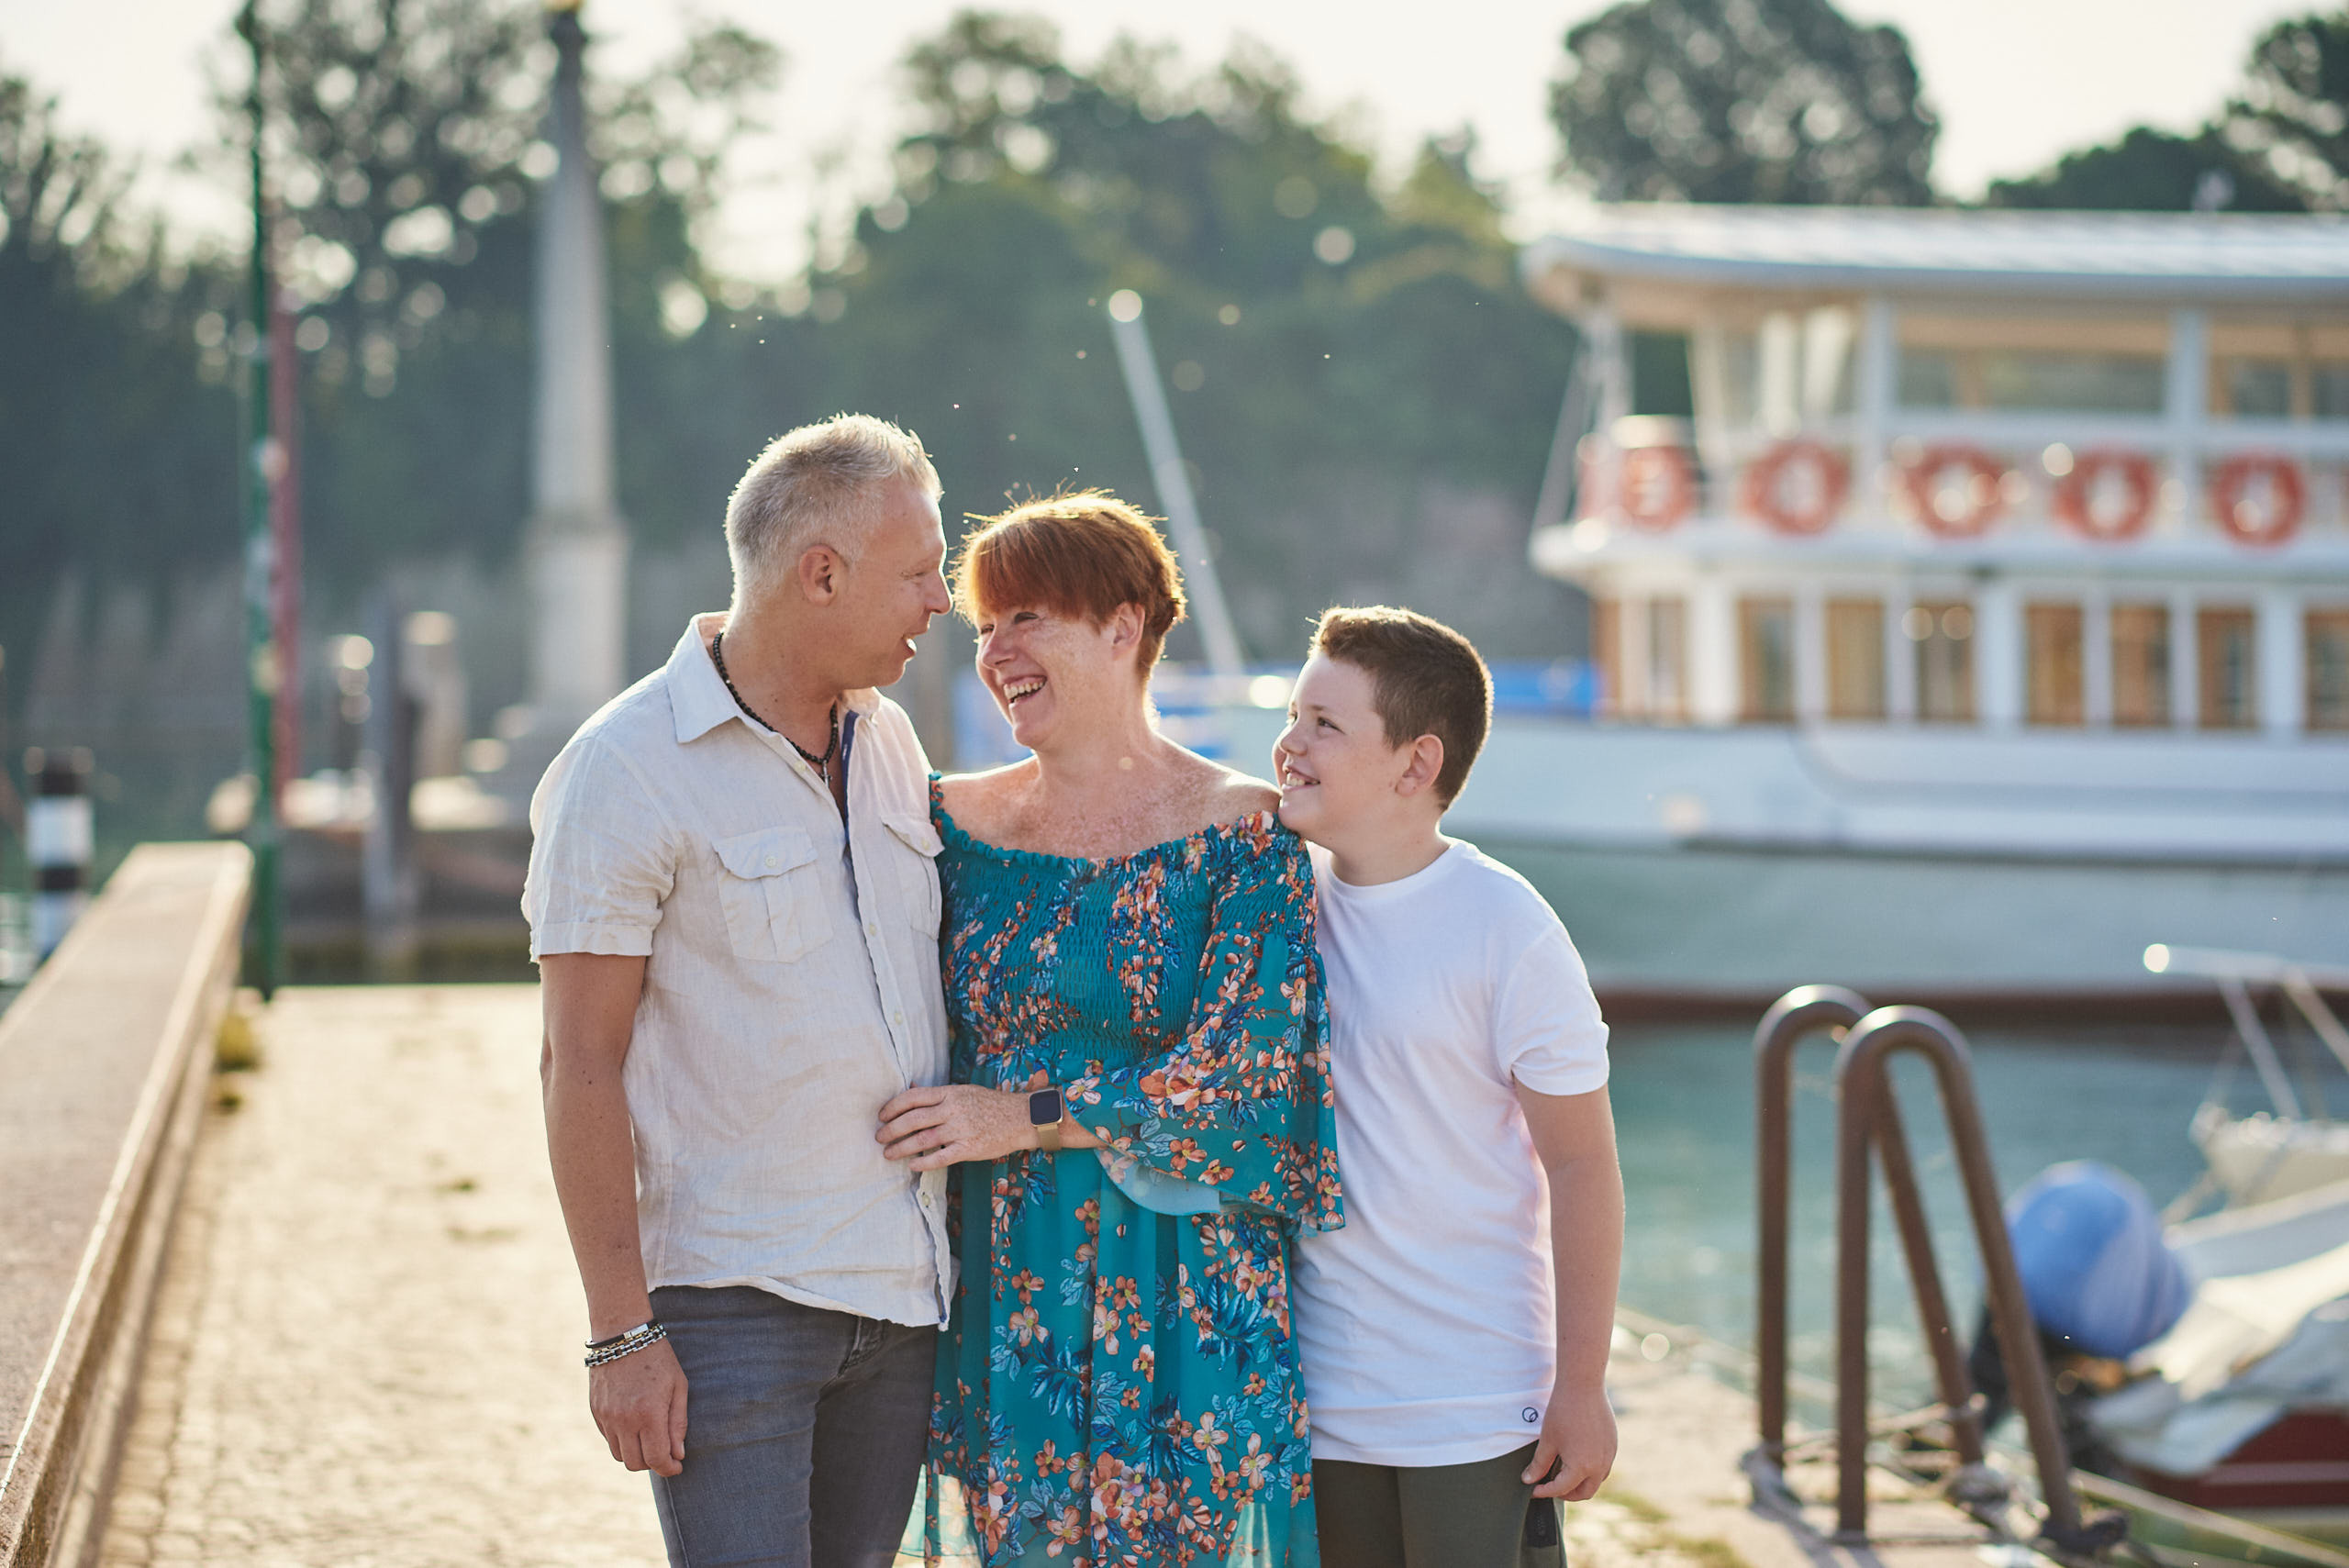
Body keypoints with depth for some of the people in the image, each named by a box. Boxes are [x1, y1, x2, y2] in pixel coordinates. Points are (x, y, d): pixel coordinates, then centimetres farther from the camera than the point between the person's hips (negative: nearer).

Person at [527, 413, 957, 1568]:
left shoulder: (890, 746, 12)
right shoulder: (627, 769, -10)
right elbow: (581, 1066, -11)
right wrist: (620, 1333, -15)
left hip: (901, 1296, 7)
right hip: (728, 1299, -6)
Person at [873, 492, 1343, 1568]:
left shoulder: (1242, 834, -6)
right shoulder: (959, 823, 8)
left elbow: (1245, 1071, -14)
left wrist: (1028, 1116, -15)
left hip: (1174, 1291, -4)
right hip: (998, 1286, 4)